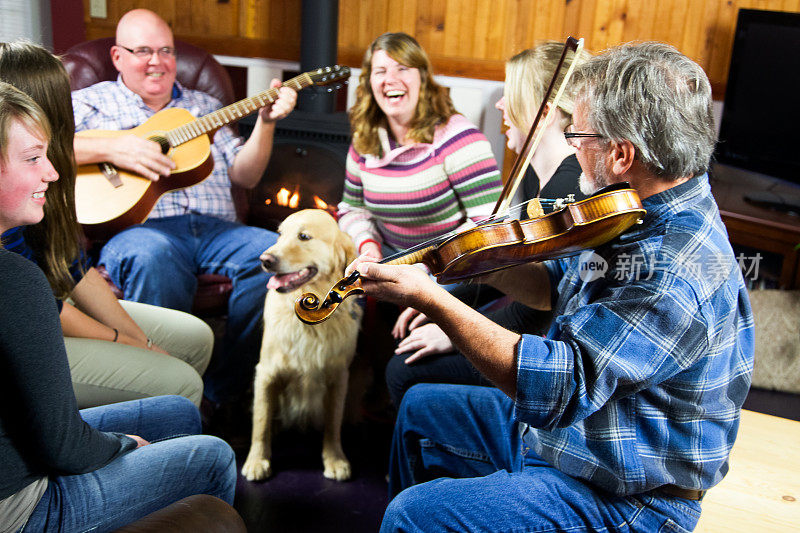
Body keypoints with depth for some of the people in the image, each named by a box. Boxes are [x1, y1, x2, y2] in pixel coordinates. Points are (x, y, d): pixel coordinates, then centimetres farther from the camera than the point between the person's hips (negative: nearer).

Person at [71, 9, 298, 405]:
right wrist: (111, 149, -13)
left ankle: (222, 393, -18)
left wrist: (266, 122, 5)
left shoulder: (203, 107, 28)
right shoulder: (91, 103, 17)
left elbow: (244, 176, 20)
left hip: (214, 229, 4)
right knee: (154, 256, -40)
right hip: (136, 228, -3)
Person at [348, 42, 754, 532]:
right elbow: (563, 286, 11)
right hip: (552, 426, 10)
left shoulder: (676, 270, -33)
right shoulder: (641, 215, -1)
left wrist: (431, 300, -34)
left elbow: (561, 385, -36)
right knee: (420, 407, 20)